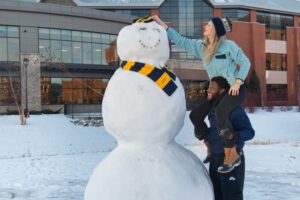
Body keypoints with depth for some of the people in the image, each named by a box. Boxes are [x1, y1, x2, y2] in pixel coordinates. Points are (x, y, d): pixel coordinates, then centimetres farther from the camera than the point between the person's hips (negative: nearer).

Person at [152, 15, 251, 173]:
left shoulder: (229, 45, -11)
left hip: (235, 90, -7)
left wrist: (238, 82, -18)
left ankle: (232, 155, -18)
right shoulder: (201, 46, 6)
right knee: (195, 115, 1)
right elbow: (181, 41, 7)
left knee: (220, 111, -31)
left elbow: (245, 62, -7)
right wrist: (162, 25, 3)